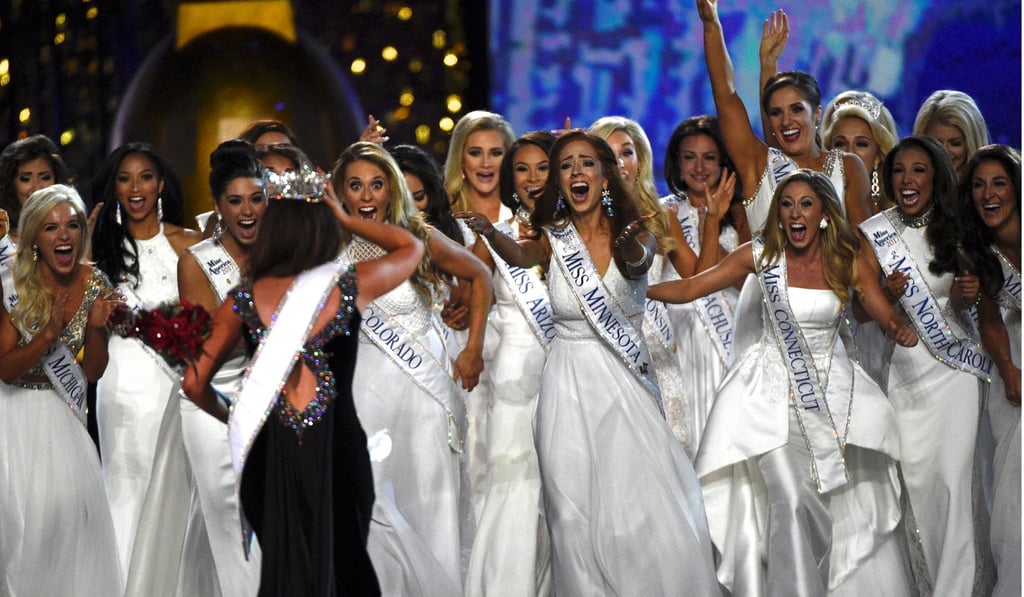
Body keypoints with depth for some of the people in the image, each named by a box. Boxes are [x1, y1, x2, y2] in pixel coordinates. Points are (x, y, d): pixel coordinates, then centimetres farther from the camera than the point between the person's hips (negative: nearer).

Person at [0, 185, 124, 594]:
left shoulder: (95, 284, -6)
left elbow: (93, 372, -1)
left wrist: (96, 327, -20)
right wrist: (48, 334, -30)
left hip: (63, 411, 3)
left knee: (72, 498, -4)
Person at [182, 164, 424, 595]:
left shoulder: (244, 299, -2)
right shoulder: (350, 287, -5)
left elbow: (195, 384, 2)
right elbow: (411, 248, 15)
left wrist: (232, 419, 20)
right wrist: (347, 219, 16)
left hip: (269, 454, 1)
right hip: (335, 448, -1)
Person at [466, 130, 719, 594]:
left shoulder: (632, 235, 0)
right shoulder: (554, 240, 3)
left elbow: (638, 261, -23)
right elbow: (519, 255, -18)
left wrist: (630, 246, -47)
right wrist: (490, 233, -40)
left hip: (627, 383, -1)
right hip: (569, 386, 1)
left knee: (651, 513, -9)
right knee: (578, 518, -2)